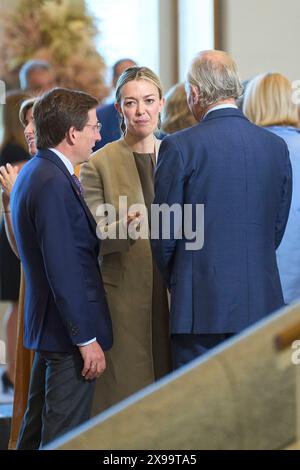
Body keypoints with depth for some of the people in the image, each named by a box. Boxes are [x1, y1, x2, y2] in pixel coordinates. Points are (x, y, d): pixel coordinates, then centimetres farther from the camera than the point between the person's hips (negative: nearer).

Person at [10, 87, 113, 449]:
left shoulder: (32, 173, 11)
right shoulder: (53, 184, -21)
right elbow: (63, 270, -23)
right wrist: (87, 340, -20)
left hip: (46, 325, 10)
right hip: (68, 330, -10)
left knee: (36, 430, 17)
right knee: (62, 435, -4)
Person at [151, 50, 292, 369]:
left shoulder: (179, 147, -9)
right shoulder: (276, 147, 6)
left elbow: (163, 233, -3)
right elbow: (277, 227, 12)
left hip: (202, 306, -4)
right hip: (262, 302, 5)